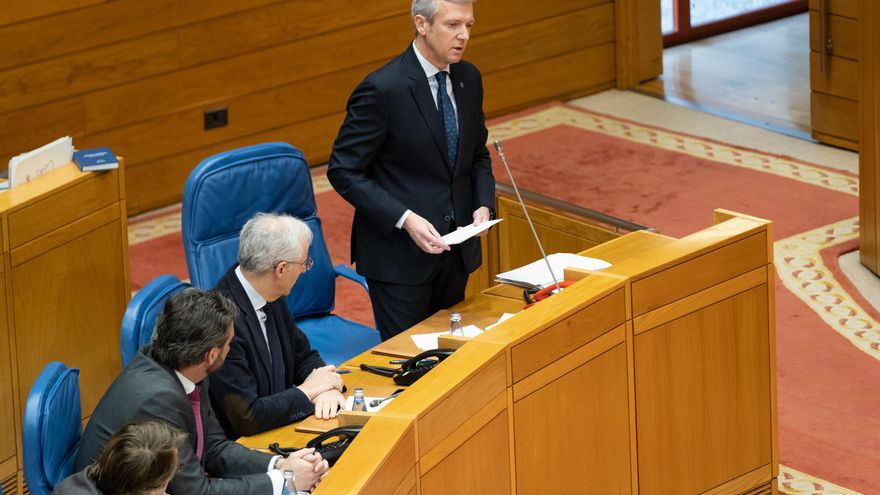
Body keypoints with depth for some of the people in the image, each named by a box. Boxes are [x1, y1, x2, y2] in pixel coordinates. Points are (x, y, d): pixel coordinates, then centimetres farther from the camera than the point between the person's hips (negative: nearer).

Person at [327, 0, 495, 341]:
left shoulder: (469, 79, 3)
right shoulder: (382, 89, -18)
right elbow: (344, 171, -15)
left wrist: (483, 204, -3)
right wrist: (404, 219, -24)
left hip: (456, 246, 6)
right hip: (399, 253, -6)